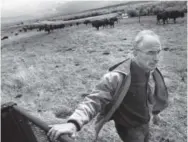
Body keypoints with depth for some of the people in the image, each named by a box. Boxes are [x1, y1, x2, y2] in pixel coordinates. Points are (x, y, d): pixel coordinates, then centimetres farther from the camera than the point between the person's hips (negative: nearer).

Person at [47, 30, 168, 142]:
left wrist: (155, 112, 22)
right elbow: (95, 100, -40)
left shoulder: (152, 71, -12)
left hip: (145, 124, 7)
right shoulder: (119, 77, -35)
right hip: (130, 128, -6)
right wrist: (73, 123, -54)